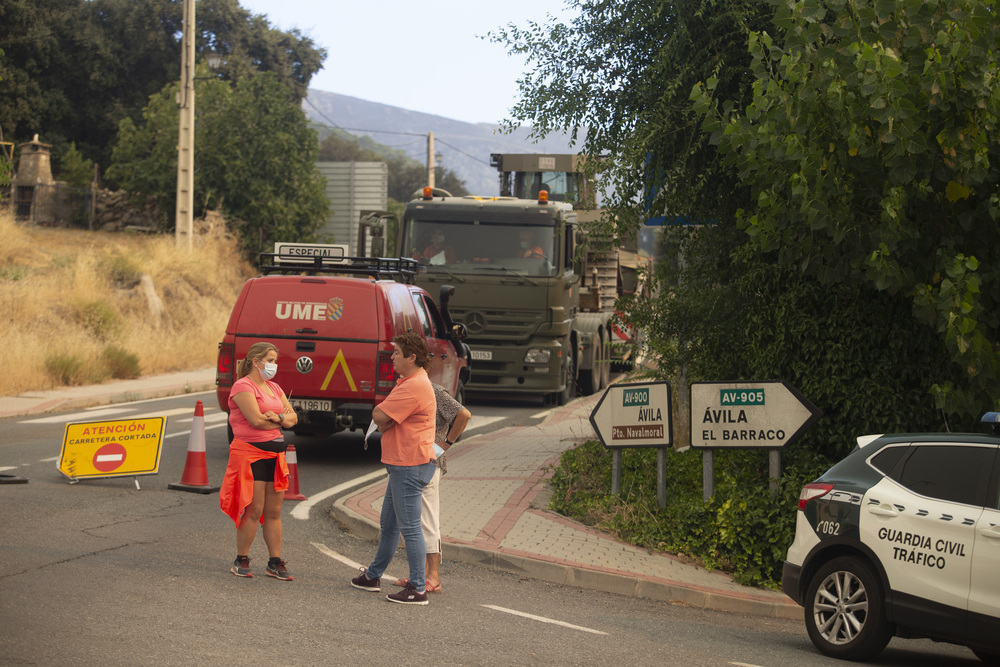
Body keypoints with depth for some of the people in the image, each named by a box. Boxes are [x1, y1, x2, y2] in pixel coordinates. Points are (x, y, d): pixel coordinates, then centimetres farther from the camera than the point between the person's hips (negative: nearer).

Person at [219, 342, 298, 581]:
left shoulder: (274, 388, 18)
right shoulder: (243, 386, -8)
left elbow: (293, 417, 13)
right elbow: (256, 420, -18)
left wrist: (278, 417, -9)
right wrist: (282, 421, 0)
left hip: (274, 454, 8)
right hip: (250, 453, -8)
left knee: (274, 512, 6)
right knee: (253, 511, -8)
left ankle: (275, 563, 10)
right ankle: (241, 561, 4)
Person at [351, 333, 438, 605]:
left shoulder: (414, 386, -19)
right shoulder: (409, 382, 18)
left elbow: (379, 416, -21)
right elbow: (381, 418, 20)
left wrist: (381, 416, 1)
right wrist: (385, 423, -2)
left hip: (410, 467, -11)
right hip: (401, 465, 11)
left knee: (409, 527, -9)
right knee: (388, 523, 21)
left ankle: (418, 589, -7)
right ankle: (373, 576, 33)